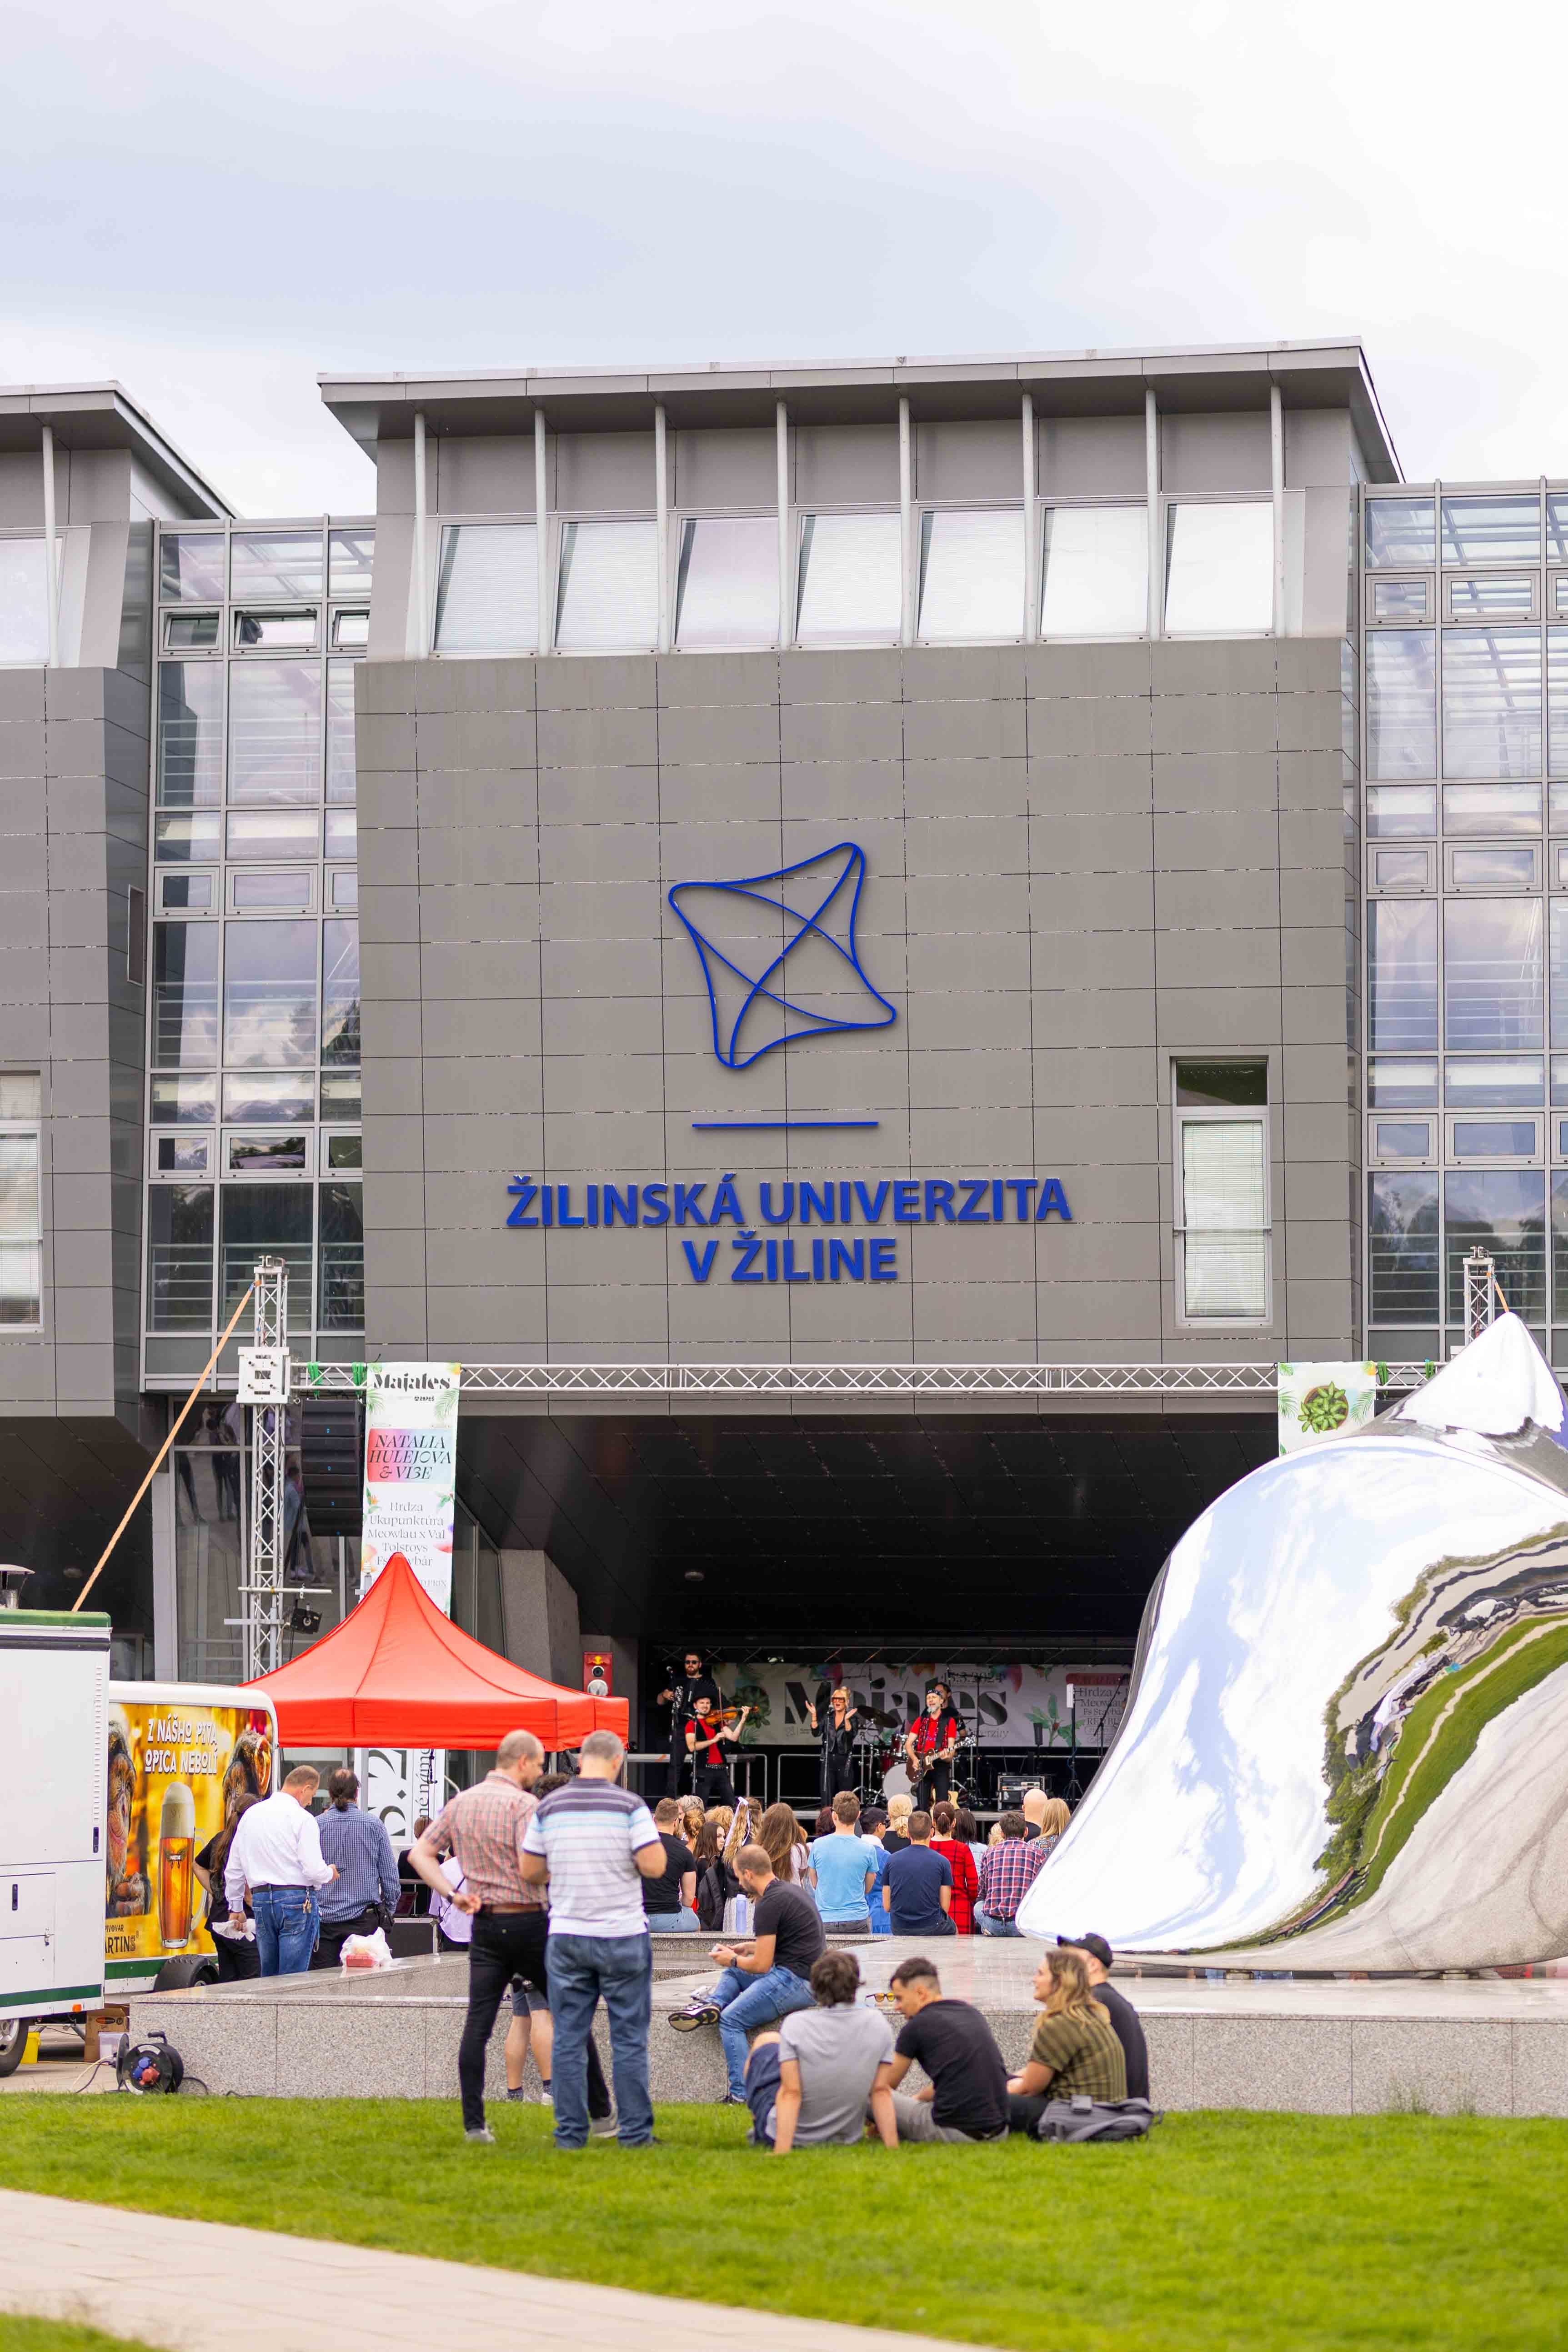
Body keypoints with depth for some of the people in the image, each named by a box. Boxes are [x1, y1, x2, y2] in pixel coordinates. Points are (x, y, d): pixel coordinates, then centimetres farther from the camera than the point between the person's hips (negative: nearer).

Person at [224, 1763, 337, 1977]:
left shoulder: (251, 1814, 11)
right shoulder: (303, 1818, -9)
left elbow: (233, 1869, 16)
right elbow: (314, 1871, -14)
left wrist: (235, 1908, 26)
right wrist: (330, 1874, 9)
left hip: (261, 1901, 6)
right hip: (298, 1901, -6)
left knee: (268, 1977, 13)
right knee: (293, 1980, -5)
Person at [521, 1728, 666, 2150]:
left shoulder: (549, 1807, 1)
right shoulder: (630, 1806, -9)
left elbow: (530, 1871, 6)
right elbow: (655, 1865, -14)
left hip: (567, 1936, 3)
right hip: (623, 1936, -2)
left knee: (569, 2038, 7)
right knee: (629, 2039, 4)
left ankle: (570, 2132, 6)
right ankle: (635, 2131, 6)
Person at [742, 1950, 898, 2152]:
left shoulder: (796, 2024, -20)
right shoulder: (878, 2024, -11)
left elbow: (791, 2093, -22)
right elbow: (881, 2090, -9)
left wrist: (781, 2151, -21)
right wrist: (892, 2145, -4)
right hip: (846, 2138, 3)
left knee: (766, 2041, 21)